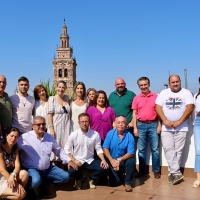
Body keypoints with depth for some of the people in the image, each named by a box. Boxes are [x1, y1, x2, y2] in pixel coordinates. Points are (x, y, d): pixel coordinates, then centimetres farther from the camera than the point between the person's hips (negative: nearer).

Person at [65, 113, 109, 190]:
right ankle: (78, 179, 9)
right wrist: (74, 160, -17)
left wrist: (103, 160, -15)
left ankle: (91, 179, 12)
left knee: (104, 167, -21)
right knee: (71, 172, -32)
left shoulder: (95, 134, -6)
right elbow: (67, 150, -5)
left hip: (90, 160, 2)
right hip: (77, 161, -2)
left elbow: (99, 149, 1)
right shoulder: (73, 134, -9)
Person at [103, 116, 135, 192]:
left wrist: (119, 160, -29)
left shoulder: (129, 136, -13)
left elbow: (130, 153, -17)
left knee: (131, 161, -34)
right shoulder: (110, 133, -8)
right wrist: (112, 160, -22)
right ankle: (119, 175, 26)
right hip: (112, 161, 1)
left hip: (124, 160, 0)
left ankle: (128, 183, -11)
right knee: (113, 183, -11)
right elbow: (105, 148, -10)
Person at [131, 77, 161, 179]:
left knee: (155, 149, 3)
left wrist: (159, 125, -3)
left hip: (153, 125, -1)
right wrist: (135, 128, 0)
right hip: (141, 125, 1)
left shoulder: (156, 97, 1)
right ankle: (142, 170, 16)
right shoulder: (136, 98, 4)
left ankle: (156, 170, 12)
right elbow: (134, 114, 5)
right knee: (141, 150, 7)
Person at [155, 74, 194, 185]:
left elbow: (190, 107, -7)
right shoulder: (164, 93, 8)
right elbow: (158, 107, 0)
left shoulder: (186, 93, 3)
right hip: (166, 127, 1)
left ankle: (172, 173, 9)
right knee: (168, 149, -9)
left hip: (181, 128, -1)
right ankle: (177, 173, -8)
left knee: (178, 150, 0)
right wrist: (165, 120, -13)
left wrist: (180, 121, -15)